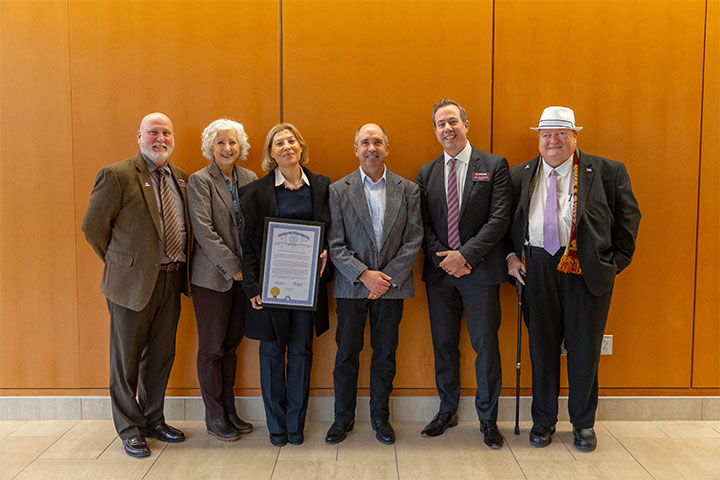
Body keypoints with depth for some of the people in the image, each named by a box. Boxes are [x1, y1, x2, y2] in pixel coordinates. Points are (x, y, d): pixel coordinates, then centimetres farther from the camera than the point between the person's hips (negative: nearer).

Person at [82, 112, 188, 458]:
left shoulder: (180, 178, 10)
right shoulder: (117, 175, -9)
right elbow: (92, 225, -7)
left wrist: (179, 265, 9)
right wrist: (119, 262, 0)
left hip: (171, 281, 6)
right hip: (133, 282, -6)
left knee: (160, 357, 16)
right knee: (127, 358, 7)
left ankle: (153, 420, 32)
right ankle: (130, 429, 22)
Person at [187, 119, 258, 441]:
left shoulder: (250, 179, 9)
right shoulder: (199, 180, -6)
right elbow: (203, 230, -14)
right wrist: (233, 267, -16)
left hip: (242, 275, 5)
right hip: (213, 277, -5)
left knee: (231, 344, 13)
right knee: (212, 348, 4)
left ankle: (229, 411, 25)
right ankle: (214, 417, 18)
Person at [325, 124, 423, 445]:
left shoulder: (408, 190, 3)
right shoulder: (339, 190, 0)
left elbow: (414, 240, -1)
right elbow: (335, 243, -5)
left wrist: (388, 277, -10)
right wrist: (364, 274, -15)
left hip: (392, 285, 1)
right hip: (351, 286, -1)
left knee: (385, 354, 10)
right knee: (346, 354, 8)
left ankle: (380, 417, 26)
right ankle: (343, 417, 24)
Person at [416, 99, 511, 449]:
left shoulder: (494, 166, 0)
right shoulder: (426, 173, 10)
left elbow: (500, 217, -8)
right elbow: (423, 223, 7)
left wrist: (465, 254, -15)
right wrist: (442, 258, -9)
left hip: (480, 271, -3)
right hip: (440, 272, 3)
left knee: (485, 345, 3)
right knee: (443, 344, 12)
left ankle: (488, 419, 19)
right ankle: (447, 411, 28)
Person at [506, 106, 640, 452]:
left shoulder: (607, 173, 2)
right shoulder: (520, 176, 8)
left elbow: (628, 218, 6)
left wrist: (616, 262, -1)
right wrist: (511, 256, 3)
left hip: (587, 271, -1)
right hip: (537, 270, 2)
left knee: (584, 348, 7)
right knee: (542, 346, 10)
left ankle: (583, 423, 26)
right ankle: (543, 421, 27)